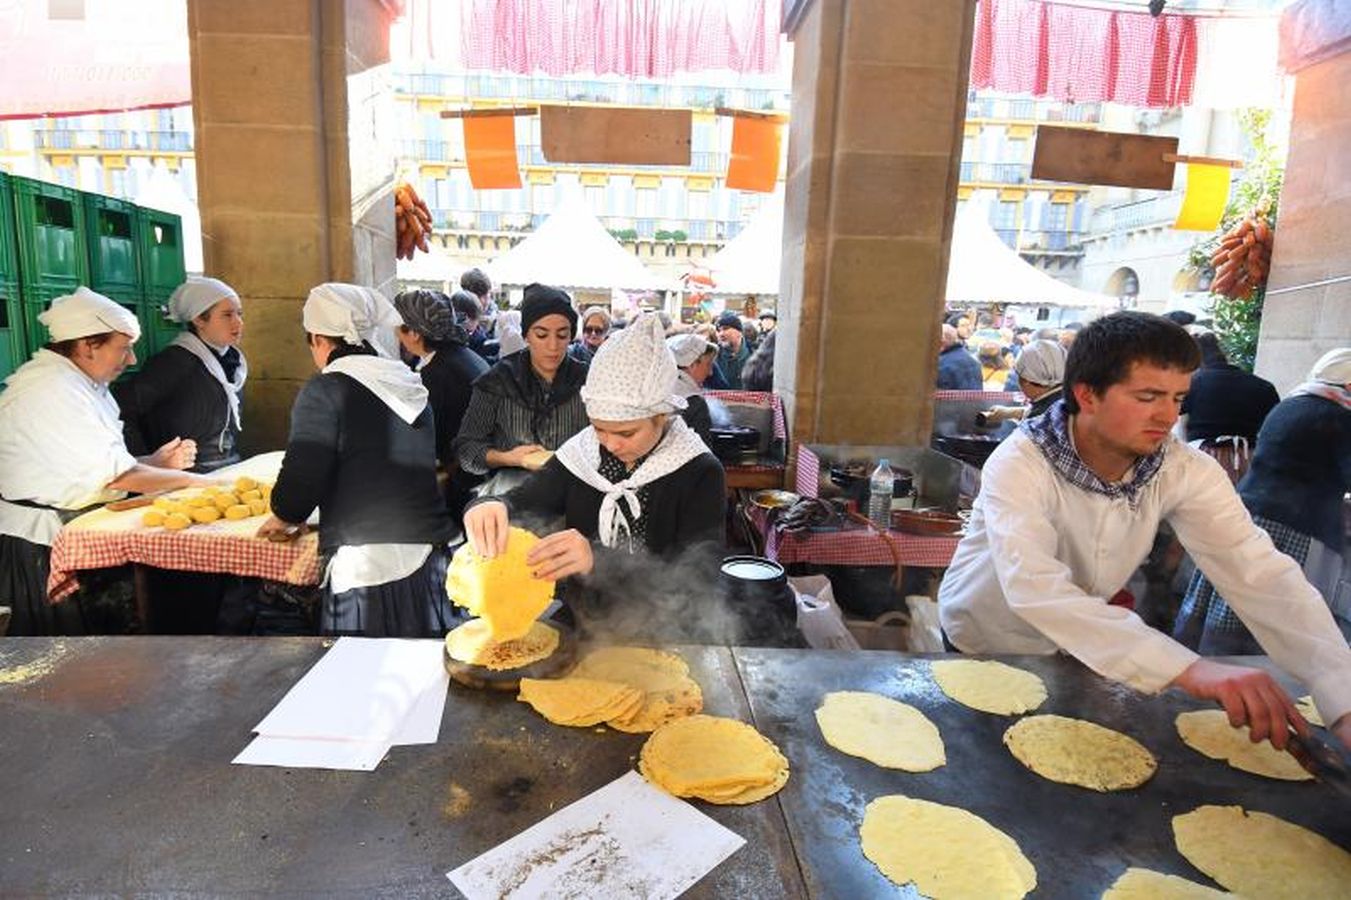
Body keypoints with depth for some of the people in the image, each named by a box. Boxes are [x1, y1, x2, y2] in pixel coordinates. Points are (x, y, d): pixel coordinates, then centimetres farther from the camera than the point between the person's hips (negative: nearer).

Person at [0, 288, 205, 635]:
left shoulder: (81, 384, 9)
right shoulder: (53, 389, -20)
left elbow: (100, 464, 10)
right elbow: (116, 475, -22)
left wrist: (156, 461, -3)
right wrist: (189, 480, -13)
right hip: (36, 547, -9)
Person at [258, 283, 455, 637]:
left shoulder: (325, 390, -7)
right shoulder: (411, 385, 11)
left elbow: (303, 478, -9)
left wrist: (283, 519, 14)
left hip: (366, 564, -6)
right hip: (430, 553, 6)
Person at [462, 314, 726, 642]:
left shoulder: (699, 473, -12)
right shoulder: (581, 455, -2)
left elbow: (699, 582, -21)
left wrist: (599, 563, -36)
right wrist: (490, 509, -31)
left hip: (666, 639, -1)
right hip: (583, 628, 1)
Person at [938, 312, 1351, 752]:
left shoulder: (1186, 471, -18)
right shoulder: (1020, 464, -32)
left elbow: (1264, 577, -24)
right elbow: (1032, 588, -46)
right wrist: (1186, 667, -54)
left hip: (1073, 651, 4)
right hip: (981, 647, -4)